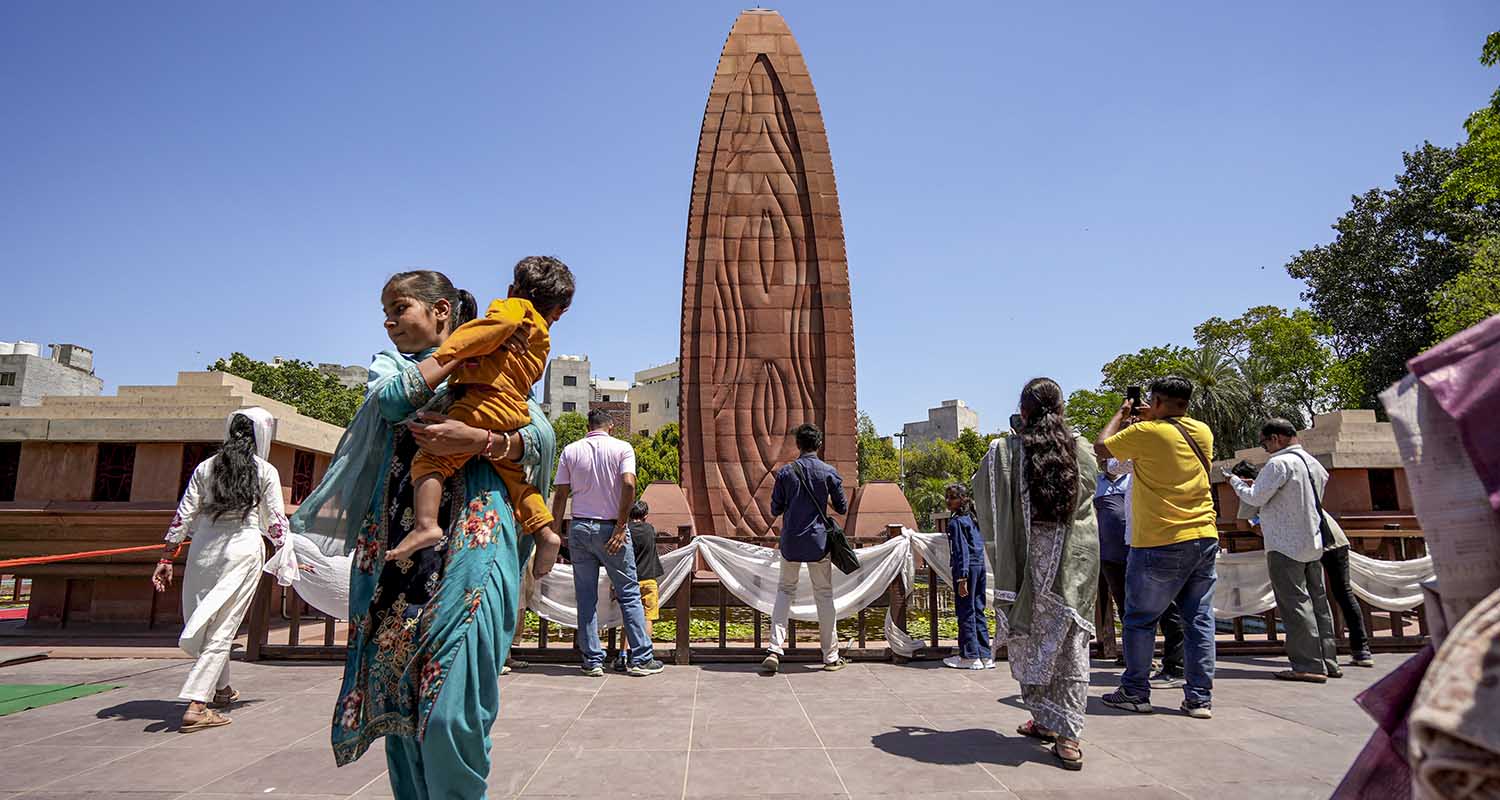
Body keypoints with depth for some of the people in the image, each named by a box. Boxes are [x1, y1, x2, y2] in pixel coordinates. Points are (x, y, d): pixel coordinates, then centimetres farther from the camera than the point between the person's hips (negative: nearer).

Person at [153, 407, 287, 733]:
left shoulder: (206, 467, 9)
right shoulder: (266, 471, 1)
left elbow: (183, 515, 7)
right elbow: (275, 521, 2)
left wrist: (166, 558, 12)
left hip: (203, 548, 4)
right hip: (243, 550, -4)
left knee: (204, 623, 18)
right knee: (223, 628, 0)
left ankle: (221, 688, 35)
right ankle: (196, 706, -6)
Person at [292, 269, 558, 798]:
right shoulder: (389, 367, 21)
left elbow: (542, 436, -5)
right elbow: (394, 399, -5)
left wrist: (477, 439, -19)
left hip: (467, 552, -4)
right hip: (393, 556, 5)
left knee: (449, 717, -11)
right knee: (395, 702, 6)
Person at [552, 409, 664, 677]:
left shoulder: (571, 450, 6)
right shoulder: (622, 447, -1)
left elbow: (561, 495, 3)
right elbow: (628, 484, -16)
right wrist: (621, 526, -13)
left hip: (579, 527, 2)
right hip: (611, 529, -2)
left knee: (586, 598, 8)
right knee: (629, 594, 6)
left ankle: (592, 661, 11)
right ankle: (641, 659, 8)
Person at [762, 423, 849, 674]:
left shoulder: (785, 472, -3)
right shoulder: (829, 473, -4)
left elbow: (775, 510, 1)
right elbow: (842, 508, 3)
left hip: (791, 542, 1)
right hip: (819, 541, -1)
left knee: (785, 590, 13)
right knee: (824, 594, 8)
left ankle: (775, 649, 1)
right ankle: (831, 657, 14)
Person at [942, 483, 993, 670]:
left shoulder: (956, 521, -11)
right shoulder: (973, 518, 13)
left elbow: (962, 550, -16)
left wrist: (962, 578, -18)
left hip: (966, 568, -8)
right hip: (980, 565, 8)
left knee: (965, 611, 0)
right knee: (978, 610, 13)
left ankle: (970, 656, 6)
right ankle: (986, 655, 16)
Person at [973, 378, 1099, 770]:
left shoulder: (1005, 451, -8)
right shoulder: (1082, 450, -1)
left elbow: (984, 499, 2)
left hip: (1028, 561, -2)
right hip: (1077, 562, 2)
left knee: (1028, 639, 15)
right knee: (1071, 644, 8)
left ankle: (1045, 720, 23)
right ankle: (1068, 734, 7)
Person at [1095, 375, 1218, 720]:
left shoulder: (1146, 432, -14)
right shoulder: (1203, 432, 6)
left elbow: (1102, 447, 0)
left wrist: (1122, 414, 13)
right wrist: (1151, 420, 24)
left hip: (1160, 545, -6)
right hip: (1204, 539, 6)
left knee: (1140, 619, 7)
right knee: (1199, 620, 10)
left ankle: (1135, 692, 14)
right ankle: (1200, 698, 14)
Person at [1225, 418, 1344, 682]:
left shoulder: (1279, 463, -15)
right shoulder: (1313, 463, 13)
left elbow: (1255, 498, -14)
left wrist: (1234, 481, 3)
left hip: (1286, 546, -9)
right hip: (1313, 543, 9)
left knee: (1294, 603, -5)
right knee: (1317, 600, 12)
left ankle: (1309, 665, -4)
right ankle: (1328, 661, 19)